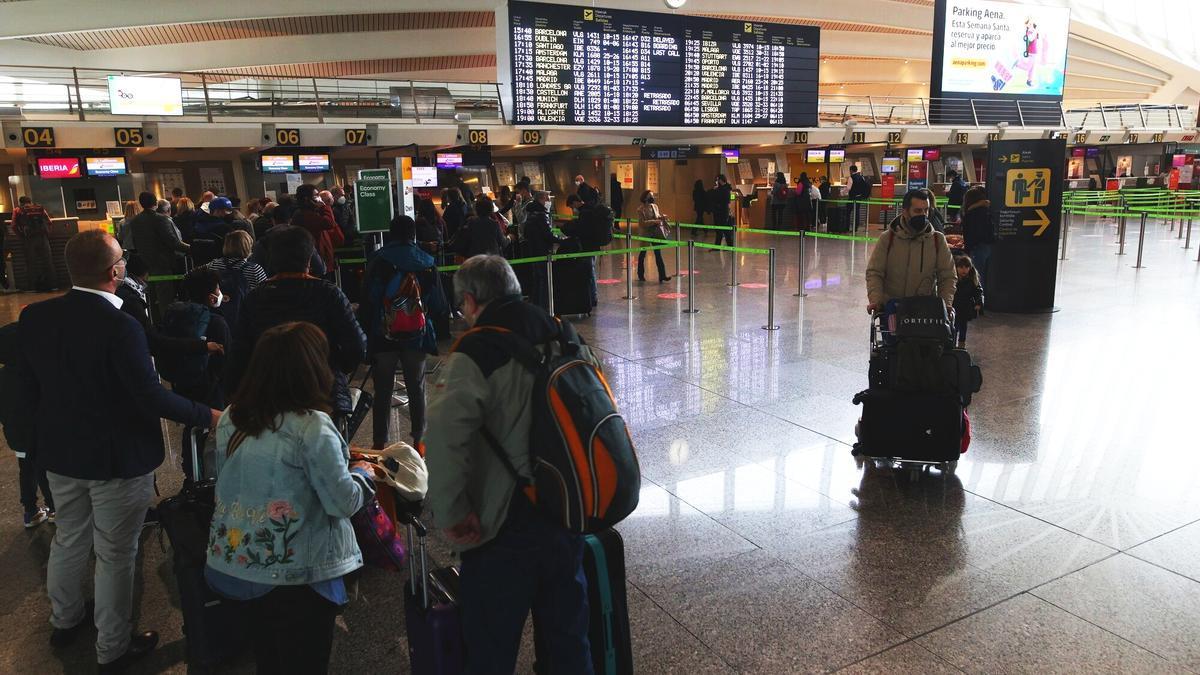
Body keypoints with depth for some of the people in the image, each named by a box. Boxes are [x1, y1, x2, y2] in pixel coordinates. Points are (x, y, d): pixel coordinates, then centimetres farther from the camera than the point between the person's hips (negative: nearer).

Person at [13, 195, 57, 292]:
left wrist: (21, 237, 8)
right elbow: (48, 222, 5)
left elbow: (14, 227, 1)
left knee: (32, 264, 4)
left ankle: (37, 286, 4)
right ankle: (50, 284, 7)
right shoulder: (39, 208, 13)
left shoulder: (18, 211, 9)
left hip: (28, 240, -1)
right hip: (42, 237, 1)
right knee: (47, 262, 6)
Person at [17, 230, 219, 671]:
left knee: (68, 539, 26)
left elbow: (28, 387, 5)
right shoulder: (119, 327, -28)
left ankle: (65, 619, 47)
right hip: (117, 457, -6)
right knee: (115, 553, 9)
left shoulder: (34, 317, -6)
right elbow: (151, 397, -25)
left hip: (60, 452, 7)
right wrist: (207, 416, -12)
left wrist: (57, 424, 20)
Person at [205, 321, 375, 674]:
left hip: (236, 567, 6)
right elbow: (344, 502, -16)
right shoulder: (311, 427, -21)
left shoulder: (230, 419, -1)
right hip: (298, 575, -6)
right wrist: (362, 473, 3)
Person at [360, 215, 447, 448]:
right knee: (416, 389, 13)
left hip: (382, 336, -1)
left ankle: (379, 444, 11)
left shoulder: (377, 261, -5)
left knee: (382, 392, 7)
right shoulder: (426, 263, -2)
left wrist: (365, 332, -2)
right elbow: (439, 304, -2)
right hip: (416, 336, 1)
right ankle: (418, 440, 19)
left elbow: (368, 301, -8)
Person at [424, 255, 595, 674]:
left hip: (505, 531, -6)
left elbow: (443, 439, -29)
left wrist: (451, 514, -18)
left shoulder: (473, 355, -16)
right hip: (569, 514, 7)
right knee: (568, 636, 22)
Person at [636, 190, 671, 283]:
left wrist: (661, 217, -3)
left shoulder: (655, 206, 4)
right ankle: (641, 275, 27)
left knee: (658, 254, -1)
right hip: (645, 234, -4)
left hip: (656, 234, 4)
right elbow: (642, 223, -22)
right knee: (642, 253, 11)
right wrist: (655, 221, -26)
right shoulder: (641, 209, -13)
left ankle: (662, 276, -4)